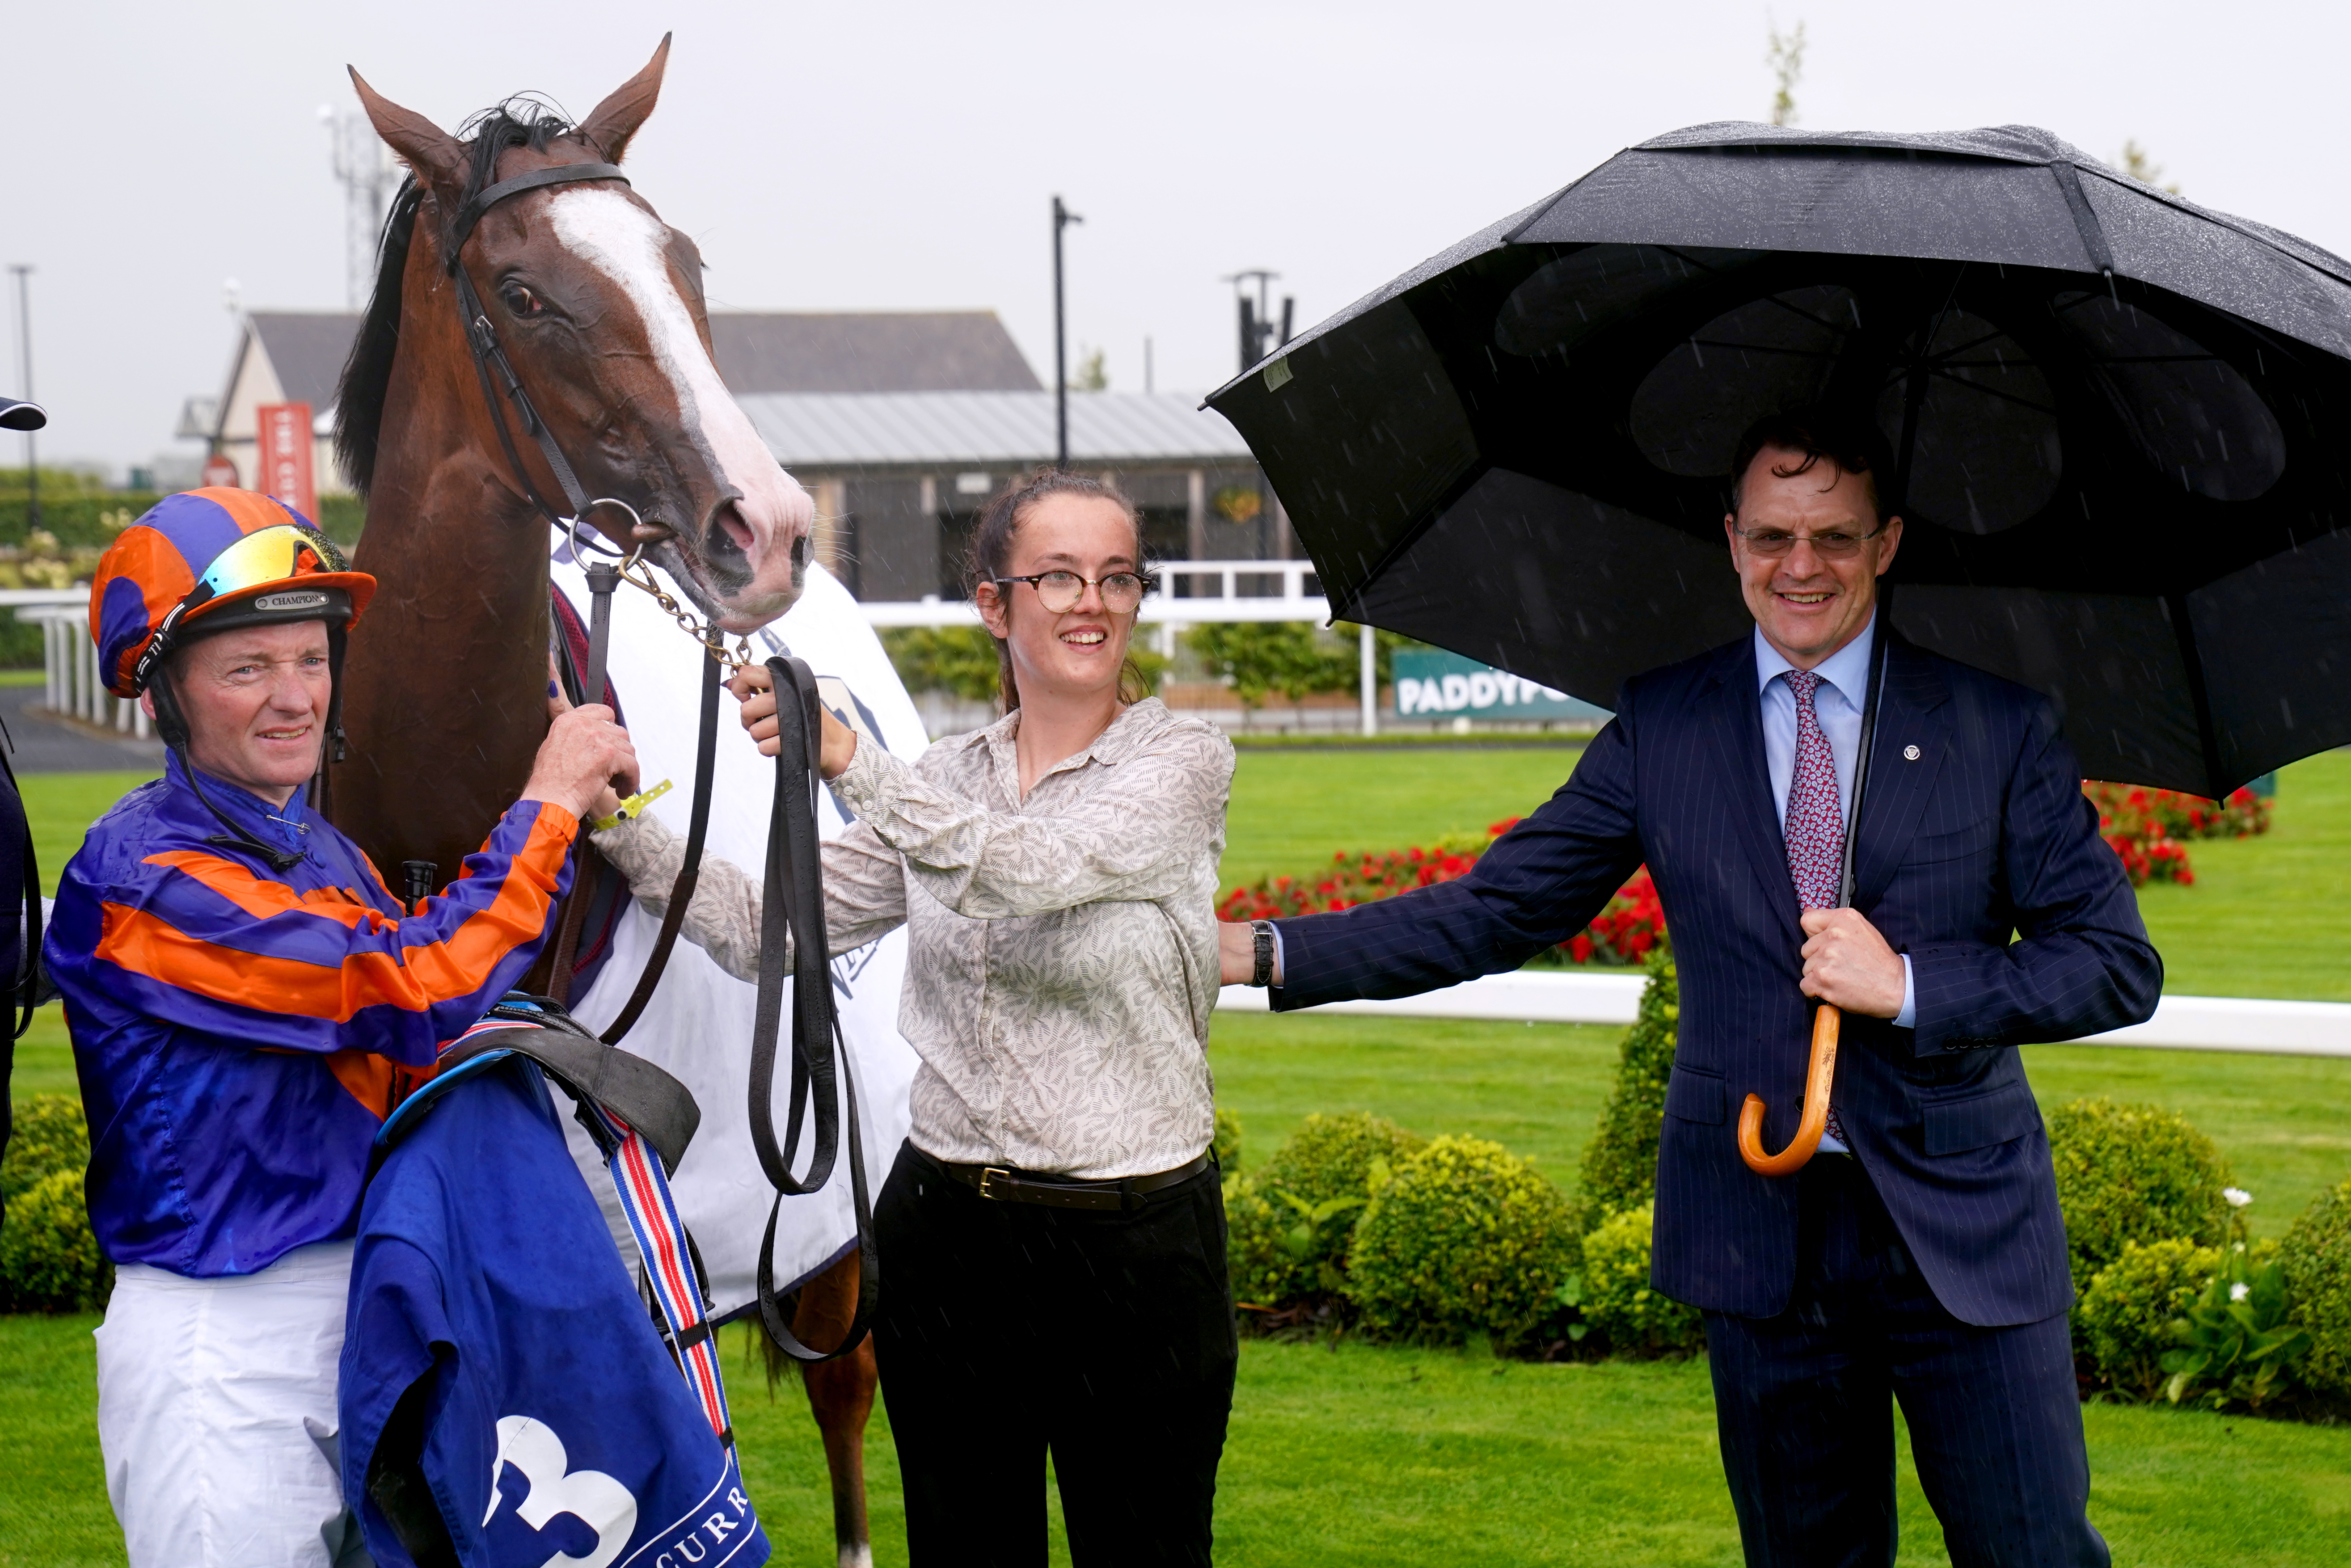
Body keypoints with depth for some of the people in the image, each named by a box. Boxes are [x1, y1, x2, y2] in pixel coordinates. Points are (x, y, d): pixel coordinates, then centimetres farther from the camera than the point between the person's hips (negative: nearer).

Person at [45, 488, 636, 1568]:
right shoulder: (144, 876, -16)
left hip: (366, 1311, 8)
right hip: (220, 1347, -8)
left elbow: (419, 1074, 7)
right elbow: (411, 996, -21)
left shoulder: (324, 856, 13)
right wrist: (548, 803, -12)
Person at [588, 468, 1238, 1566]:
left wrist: (850, 761, -33)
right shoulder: (944, 783, 8)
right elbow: (767, 930, 5)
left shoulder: (1183, 764, -6)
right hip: (946, 1230, 4)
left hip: (1135, 1247, -4)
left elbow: (1031, 866, -24)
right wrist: (610, 817, -5)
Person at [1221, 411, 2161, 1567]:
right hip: (1760, 1230, 2)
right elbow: (1497, 909, 4)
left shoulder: (1996, 726, 0)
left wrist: (1909, 986, -14)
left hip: (1960, 1226, -2)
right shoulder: (1661, 726, 5)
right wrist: (1267, 952, -5)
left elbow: (2119, 967, -2)